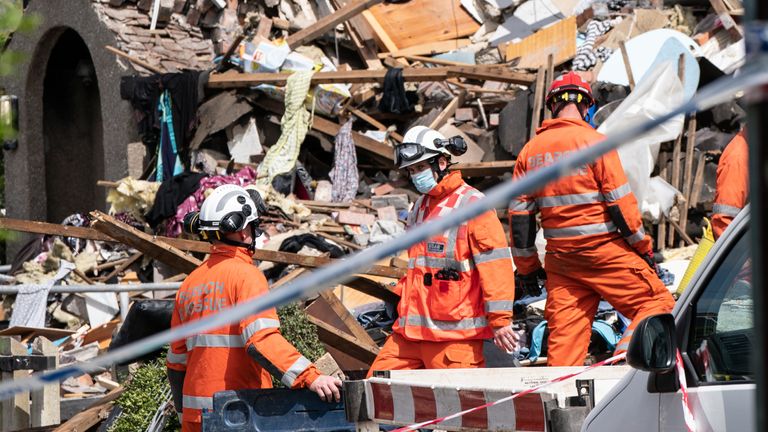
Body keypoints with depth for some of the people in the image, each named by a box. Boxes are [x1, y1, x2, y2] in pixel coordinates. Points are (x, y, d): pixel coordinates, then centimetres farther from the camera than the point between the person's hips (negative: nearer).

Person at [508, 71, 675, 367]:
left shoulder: (530, 150, 8)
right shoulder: (595, 142, -7)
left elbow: (519, 212, 10)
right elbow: (621, 202, -10)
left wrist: (527, 266, 17)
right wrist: (643, 247, 0)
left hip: (560, 255, 5)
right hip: (604, 249, -5)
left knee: (564, 332, 8)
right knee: (656, 302, 2)